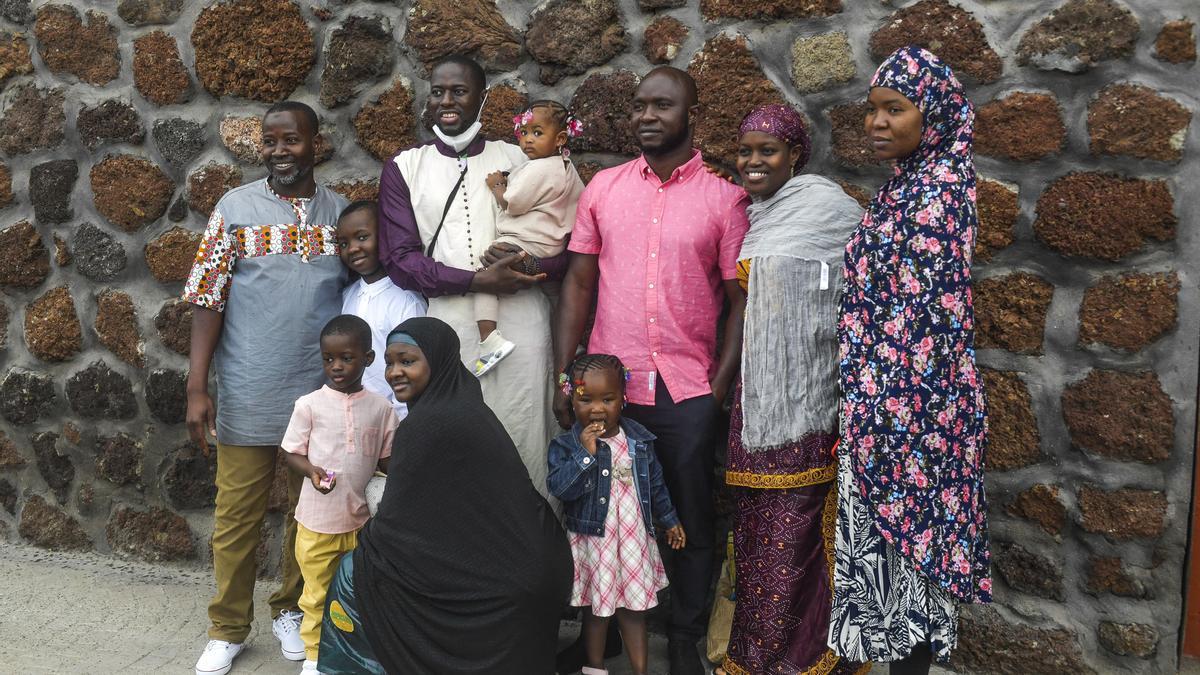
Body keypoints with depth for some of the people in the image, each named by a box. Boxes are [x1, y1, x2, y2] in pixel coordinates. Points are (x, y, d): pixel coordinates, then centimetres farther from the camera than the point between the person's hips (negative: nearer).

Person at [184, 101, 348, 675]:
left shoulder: (342, 212, 4)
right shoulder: (235, 208, 0)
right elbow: (209, 300, -2)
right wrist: (196, 389, -7)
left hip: (321, 392, 2)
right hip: (247, 396, -1)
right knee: (236, 516, 6)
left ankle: (290, 609, 33)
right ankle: (228, 629, 23)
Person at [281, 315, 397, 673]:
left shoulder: (381, 407, -2)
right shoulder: (309, 405, -7)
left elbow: (387, 459, 6)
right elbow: (292, 453, -1)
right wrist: (312, 470, -21)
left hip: (362, 519, 2)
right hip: (317, 519, -2)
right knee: (317, 592, 10)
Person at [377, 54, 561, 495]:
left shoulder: (518, 159, 11)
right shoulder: (404, 168, 10)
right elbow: (400, 260, 0)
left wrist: (528, 265, -13)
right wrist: (478, 280, -12)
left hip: (519, 323, 1)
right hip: (448, 323, 0)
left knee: (522, 442, 1)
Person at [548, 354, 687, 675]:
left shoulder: (639, 440, 0)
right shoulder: (566, 445, -11)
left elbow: (655, 483, 12)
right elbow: (559, 488, -24)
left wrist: (669, 520, 17)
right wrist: (585, 453, -29)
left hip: (634, 538, 3)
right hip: (593, 540, -2)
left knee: (634, 607, 12)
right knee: (597, 607, 13)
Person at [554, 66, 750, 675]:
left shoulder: (724, 198, 0)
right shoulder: (603, 187, 7)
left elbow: (741, 301, 1)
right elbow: (578, 284, 7)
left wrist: (719, 389, -7)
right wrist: (564, 377, 0)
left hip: (687, 393, -1)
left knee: (691, 520, 9)